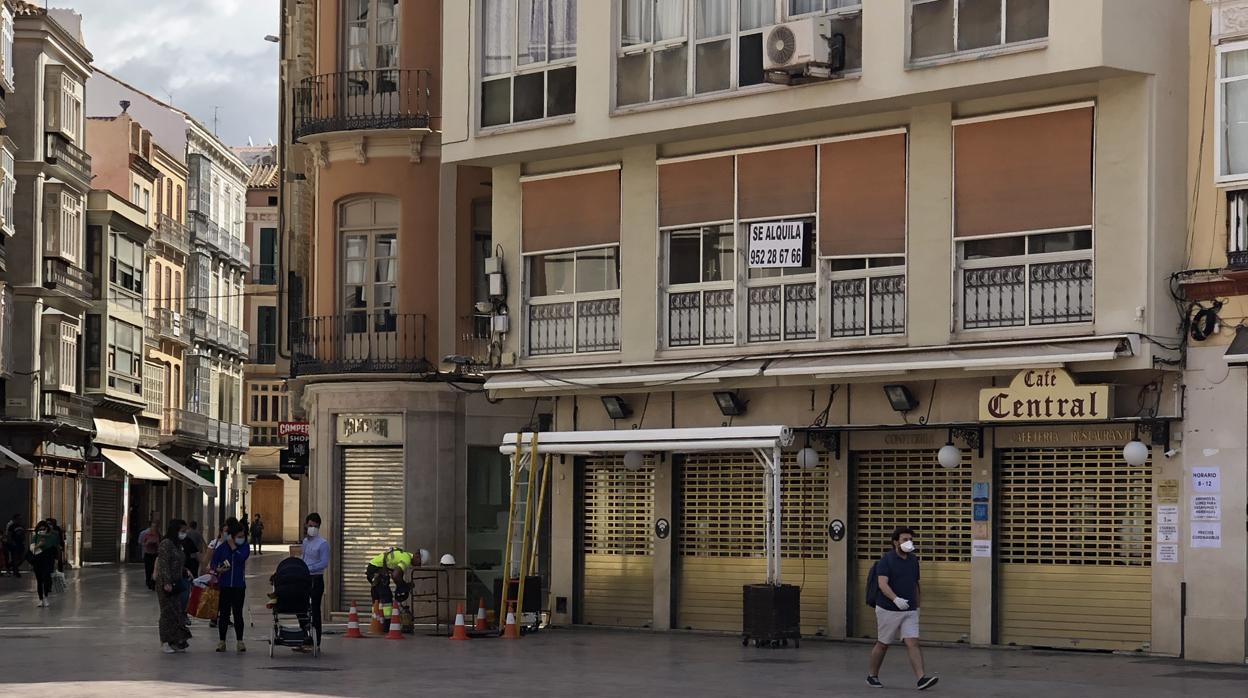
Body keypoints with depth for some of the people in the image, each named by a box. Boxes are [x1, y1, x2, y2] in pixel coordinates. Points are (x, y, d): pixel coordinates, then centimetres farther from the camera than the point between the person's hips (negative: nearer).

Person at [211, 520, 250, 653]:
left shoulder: (245, 546, 1)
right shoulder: (222, 548, 0)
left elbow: (241, 558, -17)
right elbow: (214, 562, 1)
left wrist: (232, 545, -12)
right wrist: (218, 569, -19)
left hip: (239, 586, 0)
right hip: (224, 586, 0)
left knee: (238, 613, 2)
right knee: (224, 613, 4)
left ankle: (239, 641, 8)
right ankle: (222, 641, 12)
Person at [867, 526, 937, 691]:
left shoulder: (913, 560, 8)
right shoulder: (886, 560, -11)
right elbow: (882, 583, -23)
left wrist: (917, 605, 20)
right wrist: (896, 599, -37)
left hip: (909, 610, 4)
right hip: (888, 610, -4)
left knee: (913, 643, -9)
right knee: (883, 644, 8)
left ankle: (922, 678, -18)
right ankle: (872, 676, 25)